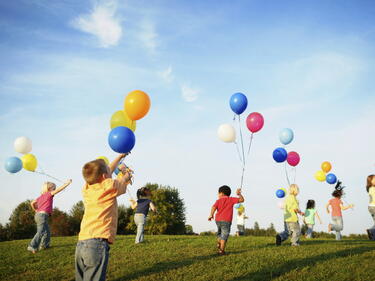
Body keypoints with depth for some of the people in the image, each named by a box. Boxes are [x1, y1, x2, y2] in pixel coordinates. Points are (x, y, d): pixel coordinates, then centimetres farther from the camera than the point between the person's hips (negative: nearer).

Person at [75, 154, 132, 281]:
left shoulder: (86, 189, 16)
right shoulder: (110, 186, -1)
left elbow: (107, 172, 32)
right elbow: (124, 181, 22)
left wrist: (120, 156, 45)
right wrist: (127, 174, 45)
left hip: (81, 244, 7)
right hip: (97, 243, -7)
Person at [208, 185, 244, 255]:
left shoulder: (218, 200, 9)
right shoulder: (231, 199, 6)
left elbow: (214, 207, -10)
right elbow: (242, 200, 4)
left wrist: (211, 215, -20)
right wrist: (239, 194, 13)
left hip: (218, 220, 3)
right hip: (226, 221, -3)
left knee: (220, 233, 27)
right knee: (224, 235, 0)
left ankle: (219, 243, 10)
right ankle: (221, 250, -4)